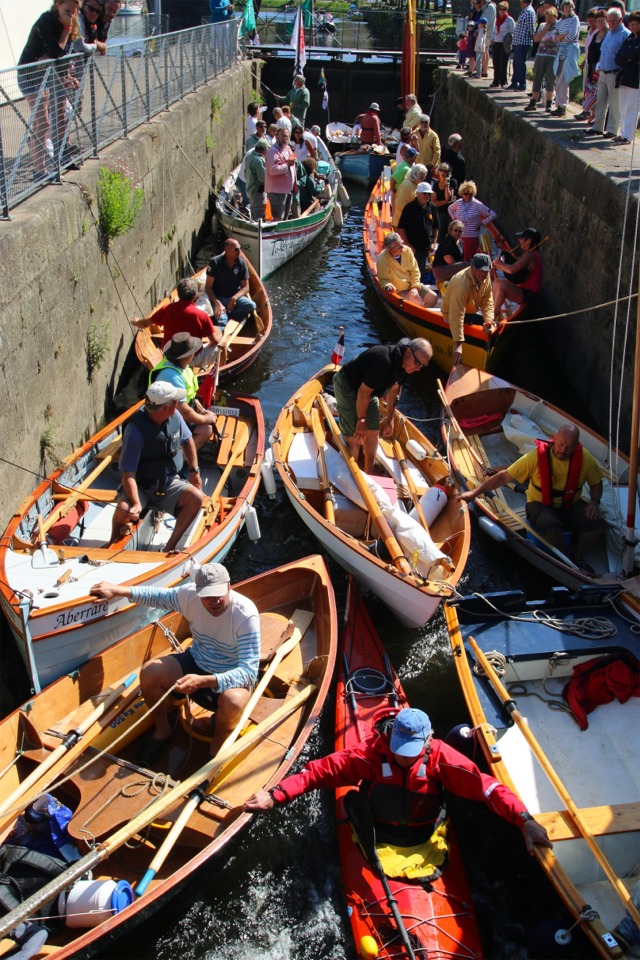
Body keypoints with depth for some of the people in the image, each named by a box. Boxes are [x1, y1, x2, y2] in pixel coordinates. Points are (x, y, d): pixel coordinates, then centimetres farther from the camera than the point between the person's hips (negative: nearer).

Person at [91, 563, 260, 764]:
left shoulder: (246, 614, -29)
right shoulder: (190, 595, -16)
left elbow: (249, 672, -32)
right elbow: (158, 596, 7)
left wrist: (202, 681, -43)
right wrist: (117, 590, 3)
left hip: (231, 678, -4)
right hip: (196, 664, 5)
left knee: (234, 701, -38)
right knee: (150, 671, -20)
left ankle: (216, 750, -3)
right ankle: (162, 730, 8)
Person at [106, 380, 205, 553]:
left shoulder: (175, 416, -7)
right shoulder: (136, 430, -25)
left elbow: (187, 441, 15)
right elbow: (128, 472, -24)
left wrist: (194, 470, 11)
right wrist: (136, 503, -33)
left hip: (169, 483, 5)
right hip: (141, 487, -5)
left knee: (196, 498, -21)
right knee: (124, 511, -32)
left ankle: (170, 546, -11)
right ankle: (113, 544, 2)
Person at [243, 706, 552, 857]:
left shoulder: (441, 757, -20)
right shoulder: (371, 754, -21)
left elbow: (485, 786, -27)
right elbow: (320, 770, -24)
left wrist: (524, 820, -41)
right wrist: (275, 796, -34)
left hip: (425, 839, 0)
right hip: (377, 838, 0)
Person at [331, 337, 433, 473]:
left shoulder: (403, 362, -9)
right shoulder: (384, 361, -37)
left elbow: (394, 390, 5)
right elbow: (363, 392, -30)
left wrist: (389, 420, 9)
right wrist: (361, 420, -19)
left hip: (368, 388, 9)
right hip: (347, 386, -9)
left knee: (373, 431, 11)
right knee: (355, 437, -11)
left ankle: (368, 475, 23)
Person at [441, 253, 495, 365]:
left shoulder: (485, 276, -13)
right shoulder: (462, 284, -37)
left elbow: (487, 300, -7)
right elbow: (457, 315, -43)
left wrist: (488, 319, -27)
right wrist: (458, 344, -49)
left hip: (471, 310, 8)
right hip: (453, 314, -8)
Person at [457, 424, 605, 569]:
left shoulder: (585, 458, -10)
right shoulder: (537, 456, -19)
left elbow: (596, 483, 9)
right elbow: (504, 476, -16)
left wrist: (595, 501, -12)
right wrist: (475, 492, -19)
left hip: (572, 504, 3)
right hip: (541, 504, -3)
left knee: (597, 525, -23)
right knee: (551, 527, -36)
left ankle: (578, 555, 9)